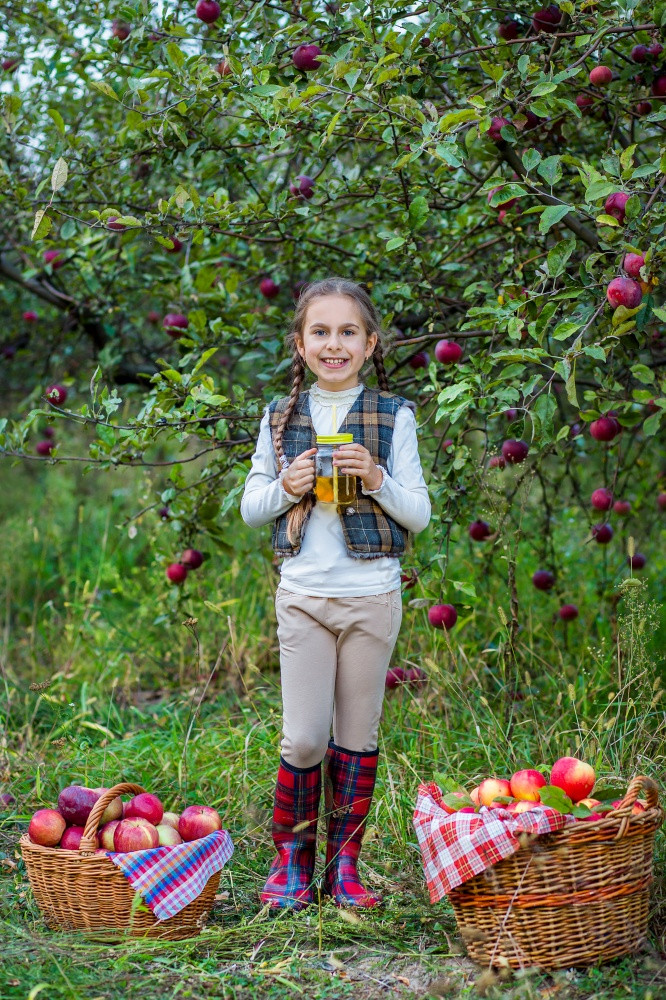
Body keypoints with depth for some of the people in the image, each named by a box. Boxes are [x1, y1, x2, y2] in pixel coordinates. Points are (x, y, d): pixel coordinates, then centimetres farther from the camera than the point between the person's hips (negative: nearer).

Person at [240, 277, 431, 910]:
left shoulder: (393, 416, 1)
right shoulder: (281, 417, 6)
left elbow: (419, 514, 2)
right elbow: (250, 507, 10)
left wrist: (376, 479, -16)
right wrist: (286, 487, -10)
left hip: (373, 596, 0)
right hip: (303, 596, 1)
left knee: (357, 736, 7)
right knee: (303, 739, -1)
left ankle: (343, 863, 19)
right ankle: (291, 857, 18)